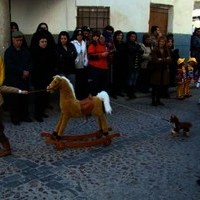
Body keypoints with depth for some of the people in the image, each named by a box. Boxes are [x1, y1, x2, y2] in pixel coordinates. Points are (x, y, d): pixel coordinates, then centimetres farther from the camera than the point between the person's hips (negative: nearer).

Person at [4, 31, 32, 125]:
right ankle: (14, 117, 11)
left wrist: (28, 72, -13)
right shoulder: (9, 51, -3)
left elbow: (30, 62, 6)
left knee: (25, 98, 8)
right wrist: (22, 72, -18)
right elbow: (9, 66, -15)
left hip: (25, 79, 4)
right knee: (14, 99, 2)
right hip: (13, 80, -4)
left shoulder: (26, 50, 10)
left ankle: (24, 115, 20)